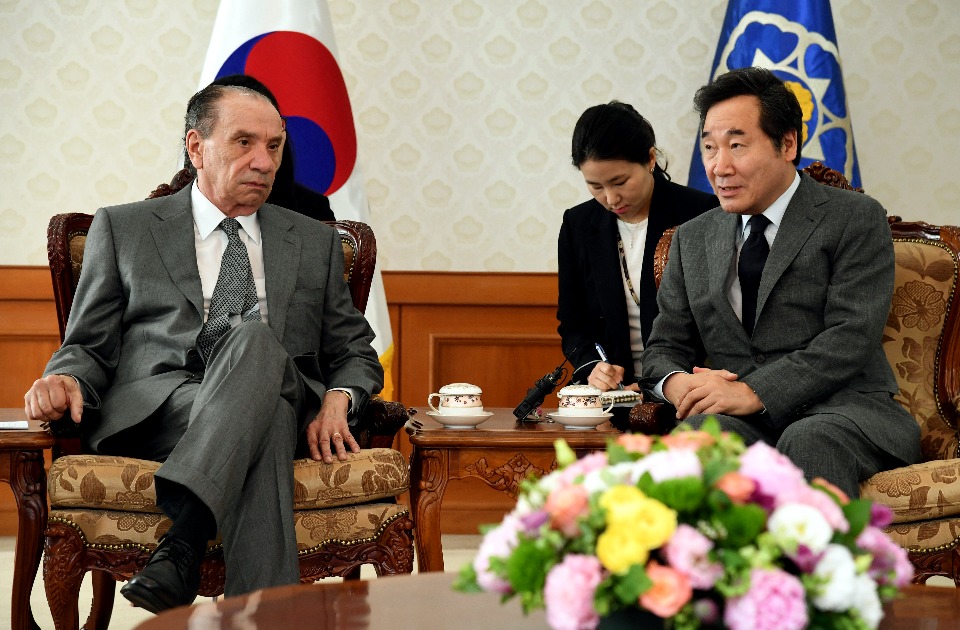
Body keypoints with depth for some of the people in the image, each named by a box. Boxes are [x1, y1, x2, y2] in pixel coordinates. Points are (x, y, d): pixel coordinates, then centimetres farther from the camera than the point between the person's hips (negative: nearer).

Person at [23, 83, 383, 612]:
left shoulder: (317, 242, 26)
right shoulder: (121, 228, 20)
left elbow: (354, 351, 25)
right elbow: (90, 345, 17)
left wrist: (337, 400, 0)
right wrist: (65, 380, -9)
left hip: (286, 405, 2)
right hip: (155, 408, -1)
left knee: (255, 339, -38)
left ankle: (179, 548, -52)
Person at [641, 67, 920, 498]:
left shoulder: (855, 219, 4)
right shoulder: (692, 239, 20)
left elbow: (851, 339, -8)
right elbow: (665, 347, 20)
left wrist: (753, 392, -19)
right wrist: (675, 382, -7)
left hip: (843, 411, -3)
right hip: (743, 423, 3)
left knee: (808, 442, -39)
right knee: (695, 432, -33)